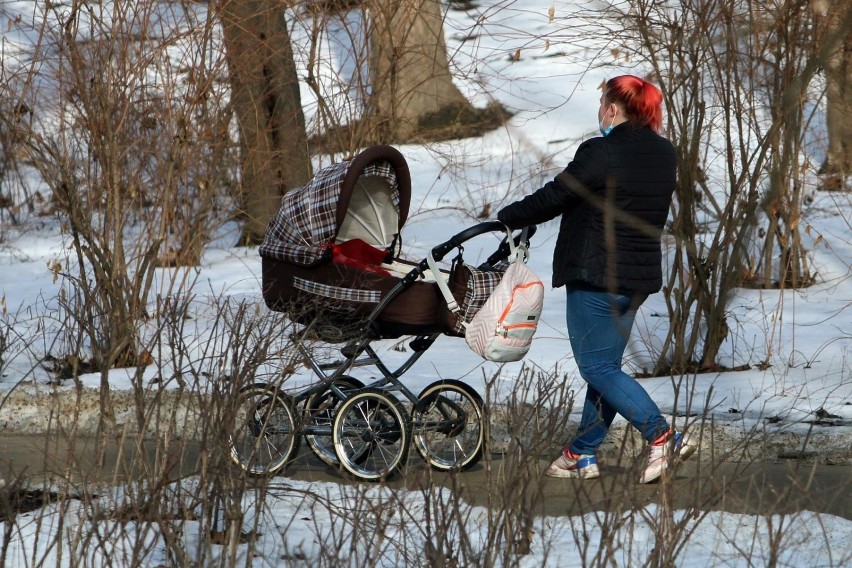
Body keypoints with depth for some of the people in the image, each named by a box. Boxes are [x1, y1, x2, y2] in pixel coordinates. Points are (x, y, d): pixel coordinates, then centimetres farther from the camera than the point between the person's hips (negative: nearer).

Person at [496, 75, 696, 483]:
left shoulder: (601, 153, -16)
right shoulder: (664, 155, 8)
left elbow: (553, 198, -11)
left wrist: (507, 218, 3)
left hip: (596, 274, -8)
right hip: (641, 275, 8)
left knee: (597, 367, -3)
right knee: (606, 364, 15)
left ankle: (663, 437, -14)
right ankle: (583, 453, 21)